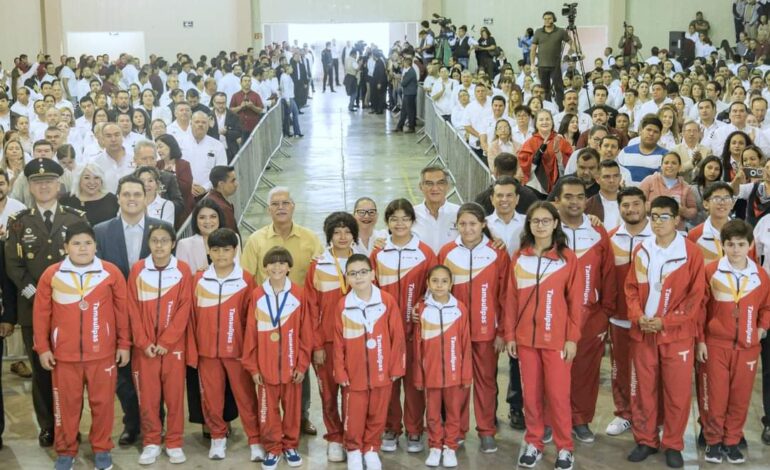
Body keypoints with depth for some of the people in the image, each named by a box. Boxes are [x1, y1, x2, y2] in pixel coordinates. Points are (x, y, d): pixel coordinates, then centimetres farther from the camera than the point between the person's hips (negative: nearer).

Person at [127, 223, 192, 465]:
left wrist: (166, 341, -10)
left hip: (173, 344, -1)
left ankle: (174, 443, 13)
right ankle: (151, 443, 15)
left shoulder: (183, 270, -2)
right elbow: (133, 308, 0)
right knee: (147, 395, 4)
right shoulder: (138, 269, 1)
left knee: (174, 394, 3)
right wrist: (144, 342, -8)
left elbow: (184, 309, -4)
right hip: (144, 346, 1)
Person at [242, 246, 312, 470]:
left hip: (292, 365, 0)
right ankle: (272, 448, 24)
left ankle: (290, 446, 29)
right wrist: (252, 366, -1)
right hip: (265, 366, 0)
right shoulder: (257, 295, -4)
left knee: (292, 408, 12)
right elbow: (250, 333, -1)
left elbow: (305, 333, -1)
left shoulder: (298, 294, -5)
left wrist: (302, 364, -2)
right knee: (269, 409, 9)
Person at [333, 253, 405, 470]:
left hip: (381, 371, 0)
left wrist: (396, 367, -2)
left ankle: (371, 449, 30)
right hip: (354, 373, 0)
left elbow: (397, 337, -3)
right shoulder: (343, 305, -4)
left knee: (377, 415, 12)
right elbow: (338, 342, 0)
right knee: (354, 416, 7)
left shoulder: (387, 301, -7)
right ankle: (353, 450, 28)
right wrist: (340, 372, -2)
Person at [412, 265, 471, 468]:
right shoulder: (421, 309, -3)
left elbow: (466, 345, -2)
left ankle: (450, 447, 23)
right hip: (430, 372, 0)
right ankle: (435, 447, 25)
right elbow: (418, 346, 0)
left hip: (454, 373, 0)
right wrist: (418, 375, 1)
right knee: (433, 413, 11)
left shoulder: (460, 309, -5)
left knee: (453, 412, 10)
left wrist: (466, 374, -1)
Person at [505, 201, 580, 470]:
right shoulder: (518, 258, 5)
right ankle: (533, 444, 21)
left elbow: (575, 301, -3)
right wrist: (509, 334, 3)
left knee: (558, 394, 0)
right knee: (531, 393, 8)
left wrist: (572, 338, -6)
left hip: (556, 338, -2)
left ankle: (564, 448, 14)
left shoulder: (567, 258, -2)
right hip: (525, 337, 3)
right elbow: (511, 299, 6)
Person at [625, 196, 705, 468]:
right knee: (643, 389, 9)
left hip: (677, 333, -3)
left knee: (677, 391, 3)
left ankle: (673, 445, 16)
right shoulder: (641, 251, 6)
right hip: (642, 332, 3)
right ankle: (645, 441, 21)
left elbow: (696, 295, -8)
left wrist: (666, 321, -14)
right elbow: (631, 287, 9)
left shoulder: (691, 252, -6)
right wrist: (637, 316, -9)